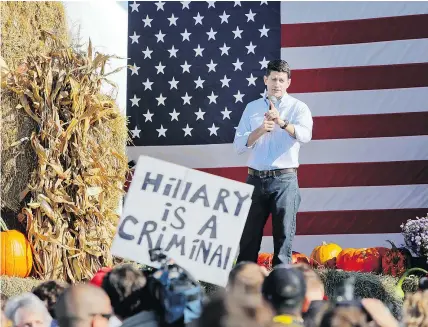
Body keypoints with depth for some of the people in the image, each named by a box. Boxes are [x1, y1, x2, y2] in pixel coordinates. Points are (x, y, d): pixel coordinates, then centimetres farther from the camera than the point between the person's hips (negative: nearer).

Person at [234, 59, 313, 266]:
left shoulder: (298, 108, 2)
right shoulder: (252, 108, 12)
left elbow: (305, 135, -18)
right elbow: (238, 145, 5)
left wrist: (281, 122, -35)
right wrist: (260, 130, -12)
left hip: (284, 179, -3)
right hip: (256, 179, 3)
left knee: (283, 235, -2)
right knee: (248, 235, 6)